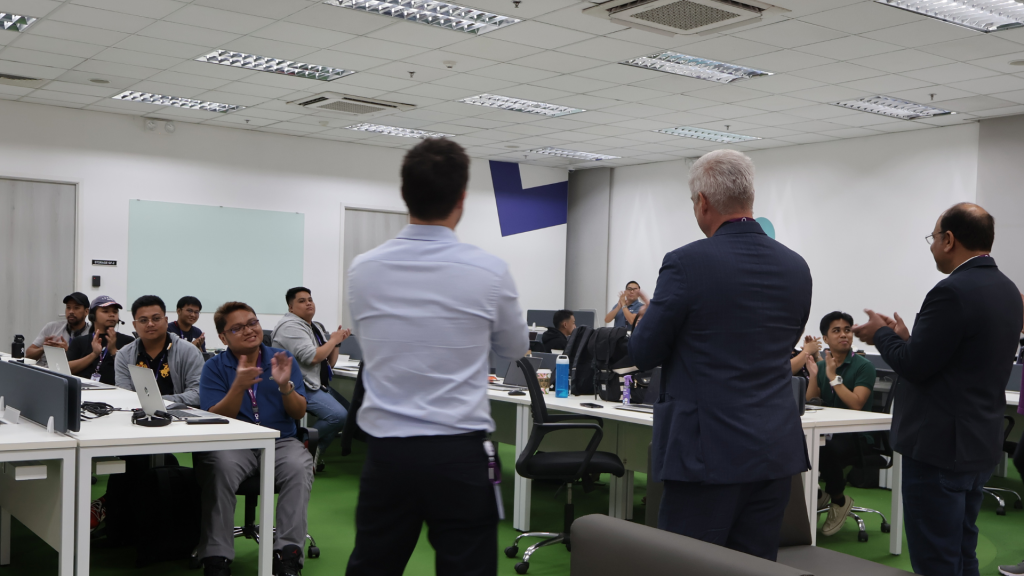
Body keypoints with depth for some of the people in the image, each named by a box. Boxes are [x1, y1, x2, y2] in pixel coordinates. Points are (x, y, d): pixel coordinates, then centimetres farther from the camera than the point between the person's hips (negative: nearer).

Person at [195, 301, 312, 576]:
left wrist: (285, 385, -18)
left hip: (280, 441, 1)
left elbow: (299, 413, 3)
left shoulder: (282, 359, 8)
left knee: (299, 466, -32)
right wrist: (239, 386, -22)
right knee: (220, 467, -34)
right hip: (233, 444, -1)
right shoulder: (214, 368, 5)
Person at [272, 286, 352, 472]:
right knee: (338, 415, -25)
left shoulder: (317, 327, 19)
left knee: (349, 411, -2)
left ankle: (316, 453, 9)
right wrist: (333, 340, -8)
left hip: (319, 385, 10)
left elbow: (330, 363, 21)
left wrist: (336, 342, 5)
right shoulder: (290, 326, -11)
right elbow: (311, 357, -22)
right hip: (301, 387, -10)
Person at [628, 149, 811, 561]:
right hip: (776, 450, 6)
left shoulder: (686, 263, -13)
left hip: (708, 452, -6)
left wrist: (648, 315, 14)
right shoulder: (796, 267, 5)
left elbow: (643, 354, -6)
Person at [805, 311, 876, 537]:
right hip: (827, 433, 5)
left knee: (825, 450, -37)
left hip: (855, 436, -4)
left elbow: (856, 405, -17)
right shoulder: (821, 365, 12)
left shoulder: (863, 367, -4)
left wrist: (834, 377, -16)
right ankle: (814, 493, 4)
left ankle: (838, 499, -5)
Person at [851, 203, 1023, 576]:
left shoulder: (953, 291, -20)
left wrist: (882, 334, -1)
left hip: (940, 447, -9)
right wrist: (907, 338, 14)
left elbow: (914, 366, -19)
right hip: (980, 444, 9)